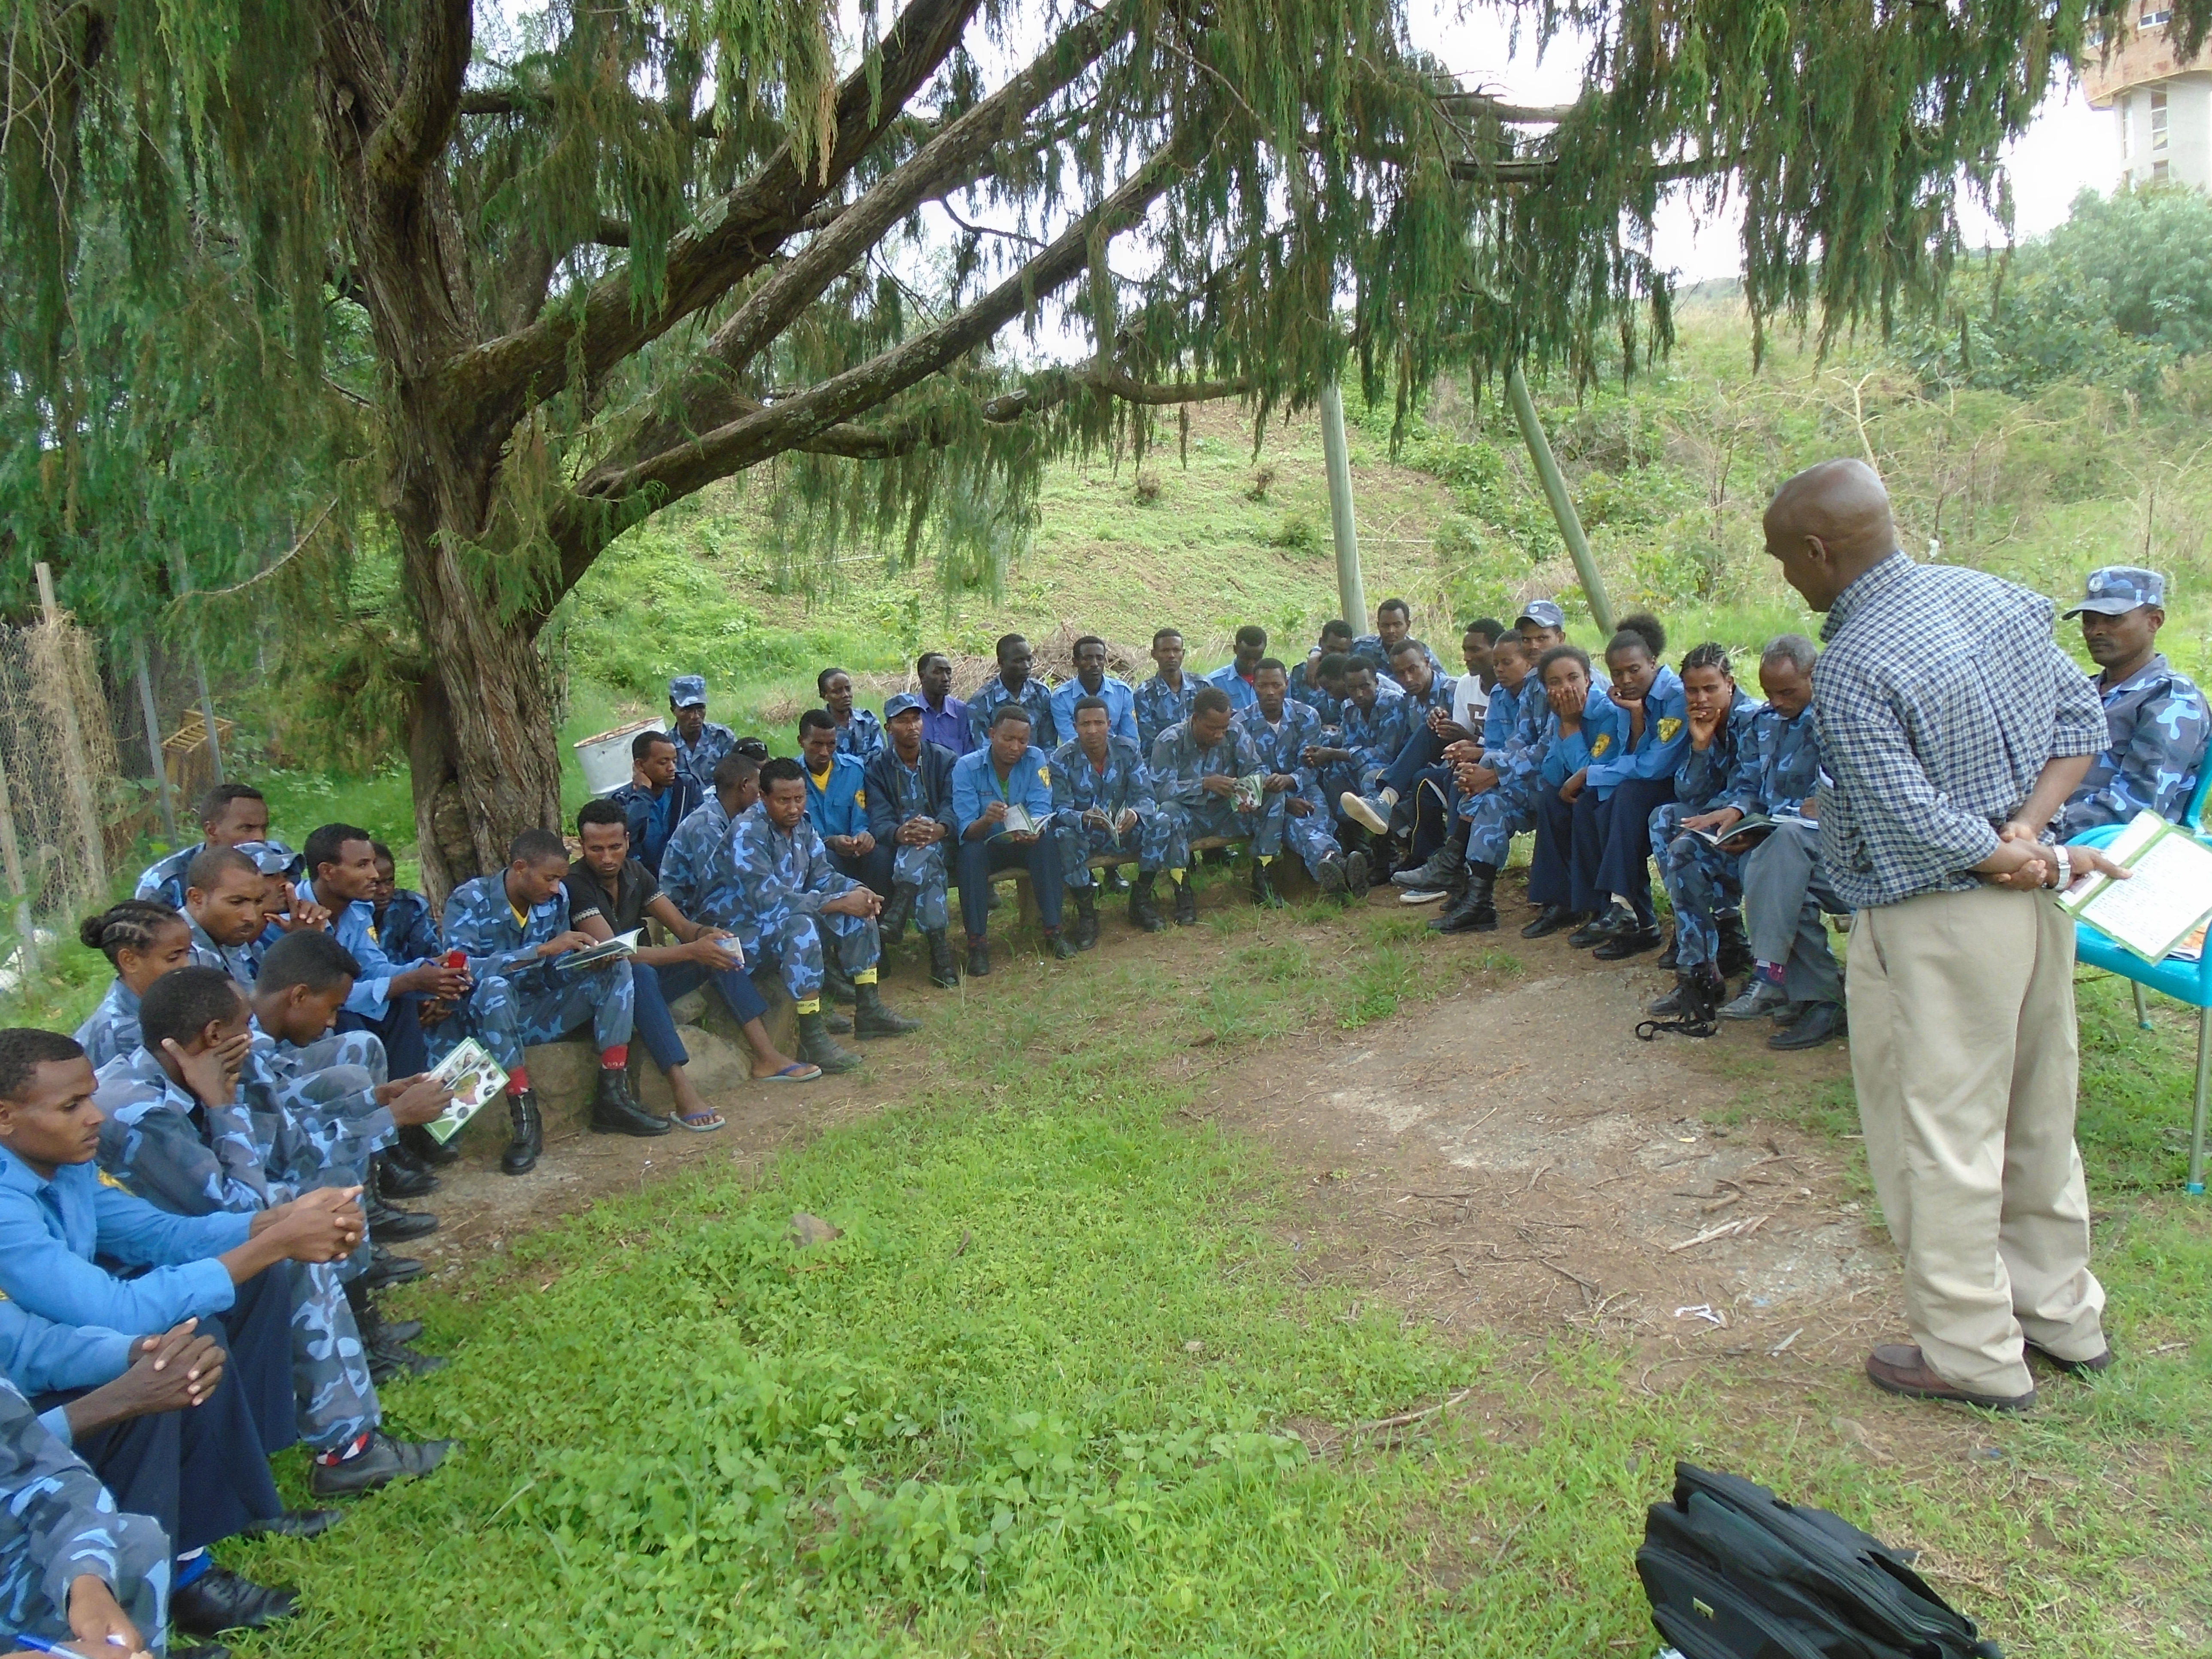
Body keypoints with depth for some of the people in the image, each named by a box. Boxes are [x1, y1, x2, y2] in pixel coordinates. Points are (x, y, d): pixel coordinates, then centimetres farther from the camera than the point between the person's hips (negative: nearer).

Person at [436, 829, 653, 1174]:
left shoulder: (556, 898, -1)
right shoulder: (469, 899, -15)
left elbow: (557, 971, 4)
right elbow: (462, 967, -30)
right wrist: (541, 950, -34)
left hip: (539, 1014, 5)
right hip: (487, 1017, -5)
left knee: (617, 970, -12)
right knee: (494, 985, -37)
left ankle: (612, 1097, -18)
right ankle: (525, 1117, -33)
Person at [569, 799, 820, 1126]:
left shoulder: (635, 872, 3)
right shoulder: (574, 885, -20)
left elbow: (681, 925, 2)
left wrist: (705, 934, -23)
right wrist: (690, 951, -36)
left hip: (643, 983, 8)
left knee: (719, 948, -6)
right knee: (638, 973, -38)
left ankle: (766, 1055, -10)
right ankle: (683, 1093, -45)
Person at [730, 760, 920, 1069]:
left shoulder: (800, 823, 0)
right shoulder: (749, 832, -24)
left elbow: (823, 875, 7)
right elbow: (769, 900, -31)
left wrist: (856, 890, -16)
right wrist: (839, 903, -30)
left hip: (793, 913, 9)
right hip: (750, 930, -9)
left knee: (859, 909, -1)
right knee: (802, 926, -36)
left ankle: (869, 1011, 4)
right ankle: (812, 1037, -30)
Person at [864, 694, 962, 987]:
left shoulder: (945, 759, 4)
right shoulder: (878, 768, 3)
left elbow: (953, 807, -12)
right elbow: (879, 821, -12)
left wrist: (939, 829, -38)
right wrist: (901, 833, -38)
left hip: (941, 844, 0)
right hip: (898, 848, 0)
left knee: (926, 851, -38)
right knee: (927, 868, -36)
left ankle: (895, 917, -50)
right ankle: (939, 946, -44)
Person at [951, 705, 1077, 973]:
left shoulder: (1036, 759, -10)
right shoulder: (966, 767, -16)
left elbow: (1041, 809, -18)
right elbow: (966, 830, -22)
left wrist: (1033, 830, -43)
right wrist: (986, 821, -47)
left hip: (1024, 844, 2)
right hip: (985, 845, -1)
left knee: (1047, 841, -30)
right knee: (970, 852, -34)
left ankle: (1053, 931, -24)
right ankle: (976, 942, -28)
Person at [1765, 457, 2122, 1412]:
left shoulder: (1850, 670, -22)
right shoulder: (1991, 594, 3)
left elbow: (1918, 825, -21)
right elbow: (2083, 721, 6)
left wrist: (2040, 861, -8)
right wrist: (2027, 835, -5)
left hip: (1937, 928, -9)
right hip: (2033, 909, 9)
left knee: (1938, 1138, 6)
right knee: (2037, 1117, 21)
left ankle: (1973, 1353, 19)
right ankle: (2062, 1314, 36)